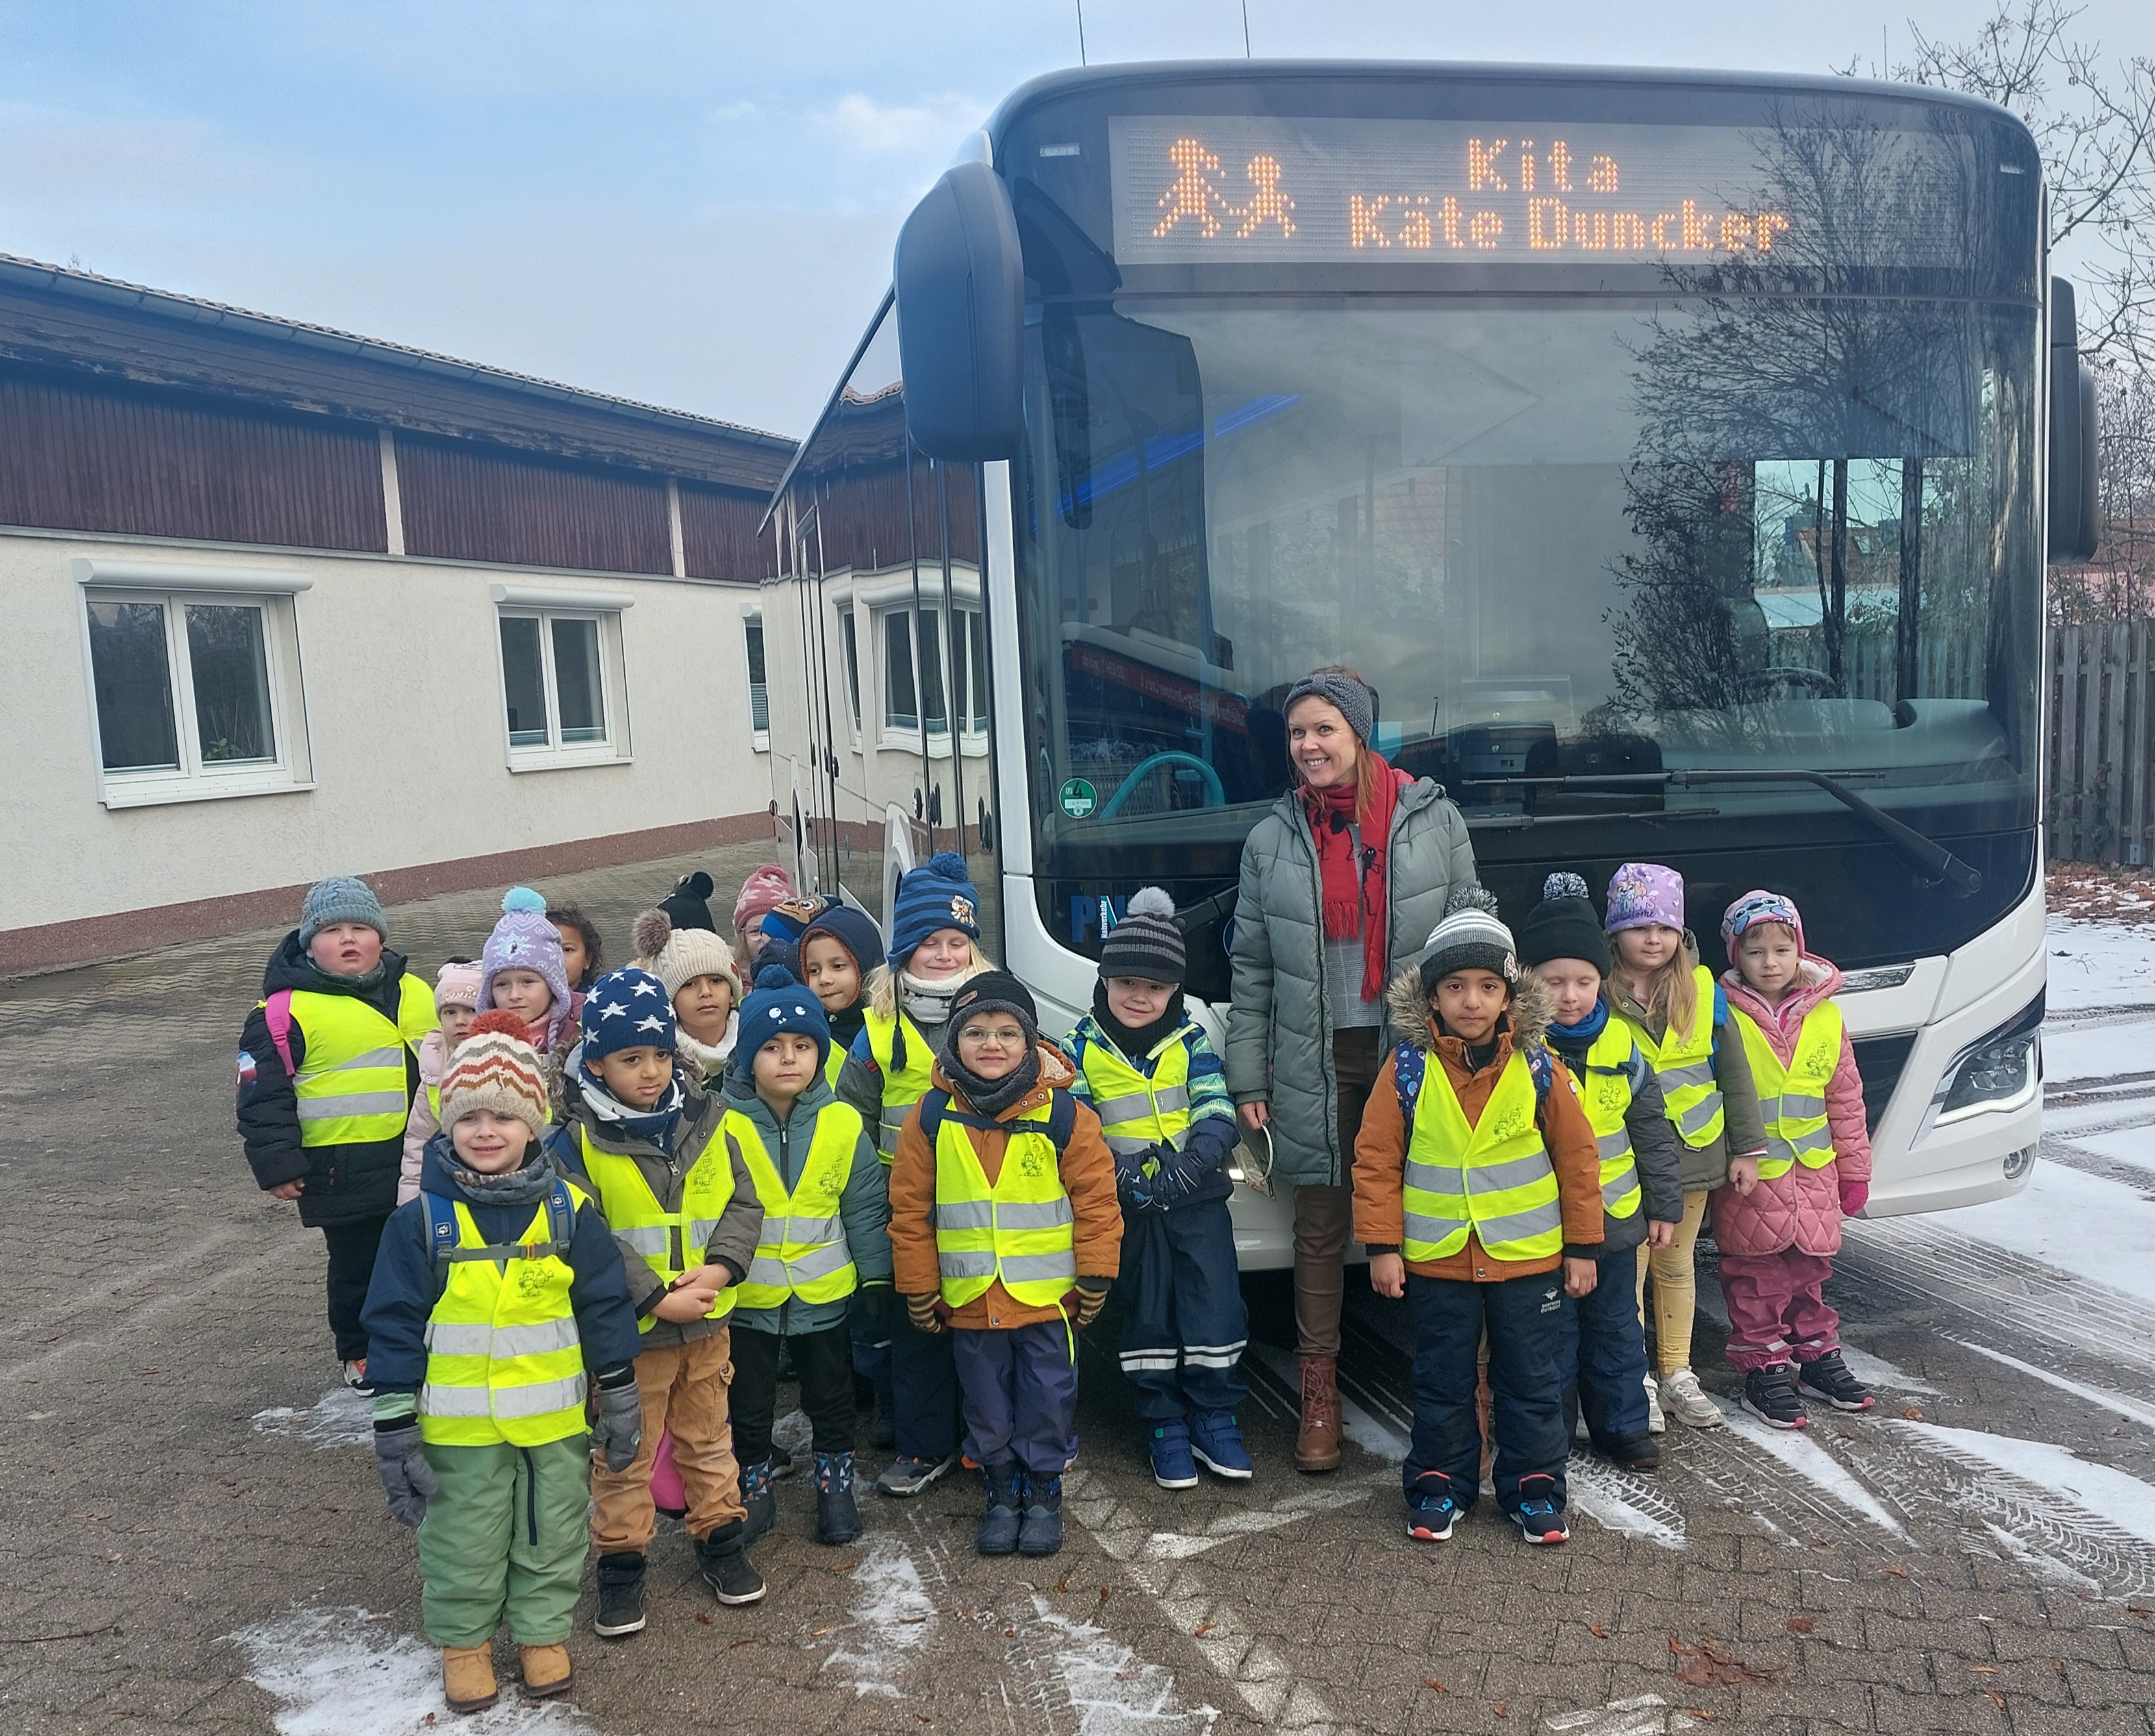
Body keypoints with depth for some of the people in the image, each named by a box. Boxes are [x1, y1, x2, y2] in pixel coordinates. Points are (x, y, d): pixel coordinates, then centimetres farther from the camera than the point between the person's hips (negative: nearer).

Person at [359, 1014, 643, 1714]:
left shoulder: (570, 1210, -7)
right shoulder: (422, 1220, -10)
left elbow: (605, 1310, 0)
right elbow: (394, 1327, -6)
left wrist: (620, 1402, 3)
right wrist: (395, 1430, -7)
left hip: (555, 1420, 1)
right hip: (459, 1426, -1)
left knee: (552, 1537, 16)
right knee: (464, 1544, 15)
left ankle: (543, 1631, 37)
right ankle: (463, 1639, 37)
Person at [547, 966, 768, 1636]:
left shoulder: (705, 1121, -1)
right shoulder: (576, 1143, -13)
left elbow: (743, 1203, 0)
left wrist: (719, 1266, -17)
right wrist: (655, 1298, -21)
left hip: (708, 1323, 4)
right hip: (627, 1331, -3)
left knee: (709, 1440, 20)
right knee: (624, 1455, 11)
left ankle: (721, 1541, 37)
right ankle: (621, 1566, 27)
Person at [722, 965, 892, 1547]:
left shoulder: (843, 1124, -7)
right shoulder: (723, 1126, -12)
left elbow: (866, 1208, 0)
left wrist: (876, 1280, 0)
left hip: (823, 1294, 1)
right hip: (745, 1295, -1)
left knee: (831, 1396, 16)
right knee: (749, 1401, 15)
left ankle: (835, 1482, 34)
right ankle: (754, 1486, 35)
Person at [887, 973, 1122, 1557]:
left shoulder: (1063, 1114, -9)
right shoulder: (931, 1118, -5)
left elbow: (1096, 1199, -4)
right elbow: (911, 1210, 1)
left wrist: (1095, 1278, -3)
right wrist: (919, 1289, 3)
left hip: (1049, 1296, -1)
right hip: (969, 1300, 2)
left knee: (1047, 1399, 9)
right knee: (986, 1402, 14)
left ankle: (1043, 1492, 29)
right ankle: (1001, 1492, 33)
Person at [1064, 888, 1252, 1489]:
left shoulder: (1190, 1041, 0)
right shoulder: (1083, 1047, -1)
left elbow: (1218, 1118, -7)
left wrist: (1182, 1173, -23)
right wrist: (1124, 1175, -20)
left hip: (1197, 1198, 0)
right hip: (1128, 1207, 0)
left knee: (1216, 1309, -1)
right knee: (1149, 1315, 9)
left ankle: (1214, 1420, 17)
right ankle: (1166, 1427, 23)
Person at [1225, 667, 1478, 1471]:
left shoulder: (1433, 819, 2)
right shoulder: (1272, 839, 5)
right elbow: (1251, 969, 7)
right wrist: (1247, 1077, 4)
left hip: (1416, 1051, -1)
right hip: (1316, 1064, 1)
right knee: (1320, 1225, 7)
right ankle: (1319, 1387, 19)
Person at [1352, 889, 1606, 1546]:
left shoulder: (1538, 1068, -8)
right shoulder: (1408, 1070, -10)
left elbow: (1578, 1158, 0)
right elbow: (1376, 1160, -5)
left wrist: (1583, 1246, 2)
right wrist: (1382, 1245, -5)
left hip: (1529, 1258, 0)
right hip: (1437, 1260, 0)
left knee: (1531, 1381, 13)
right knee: (1442, 1382, 14)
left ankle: (1534, 1486, 29)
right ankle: (1439, 1484, 29)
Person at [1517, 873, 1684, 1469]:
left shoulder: (1619, 1044, -1)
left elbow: (1653, 1131, 8)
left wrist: (1664, 1204, 9)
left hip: (1614, 1217, 4)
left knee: (1616, 1327, 17)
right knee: (1552, 1335, 9)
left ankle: (1623, 1424, 33)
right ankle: (1549, 1436, 24)